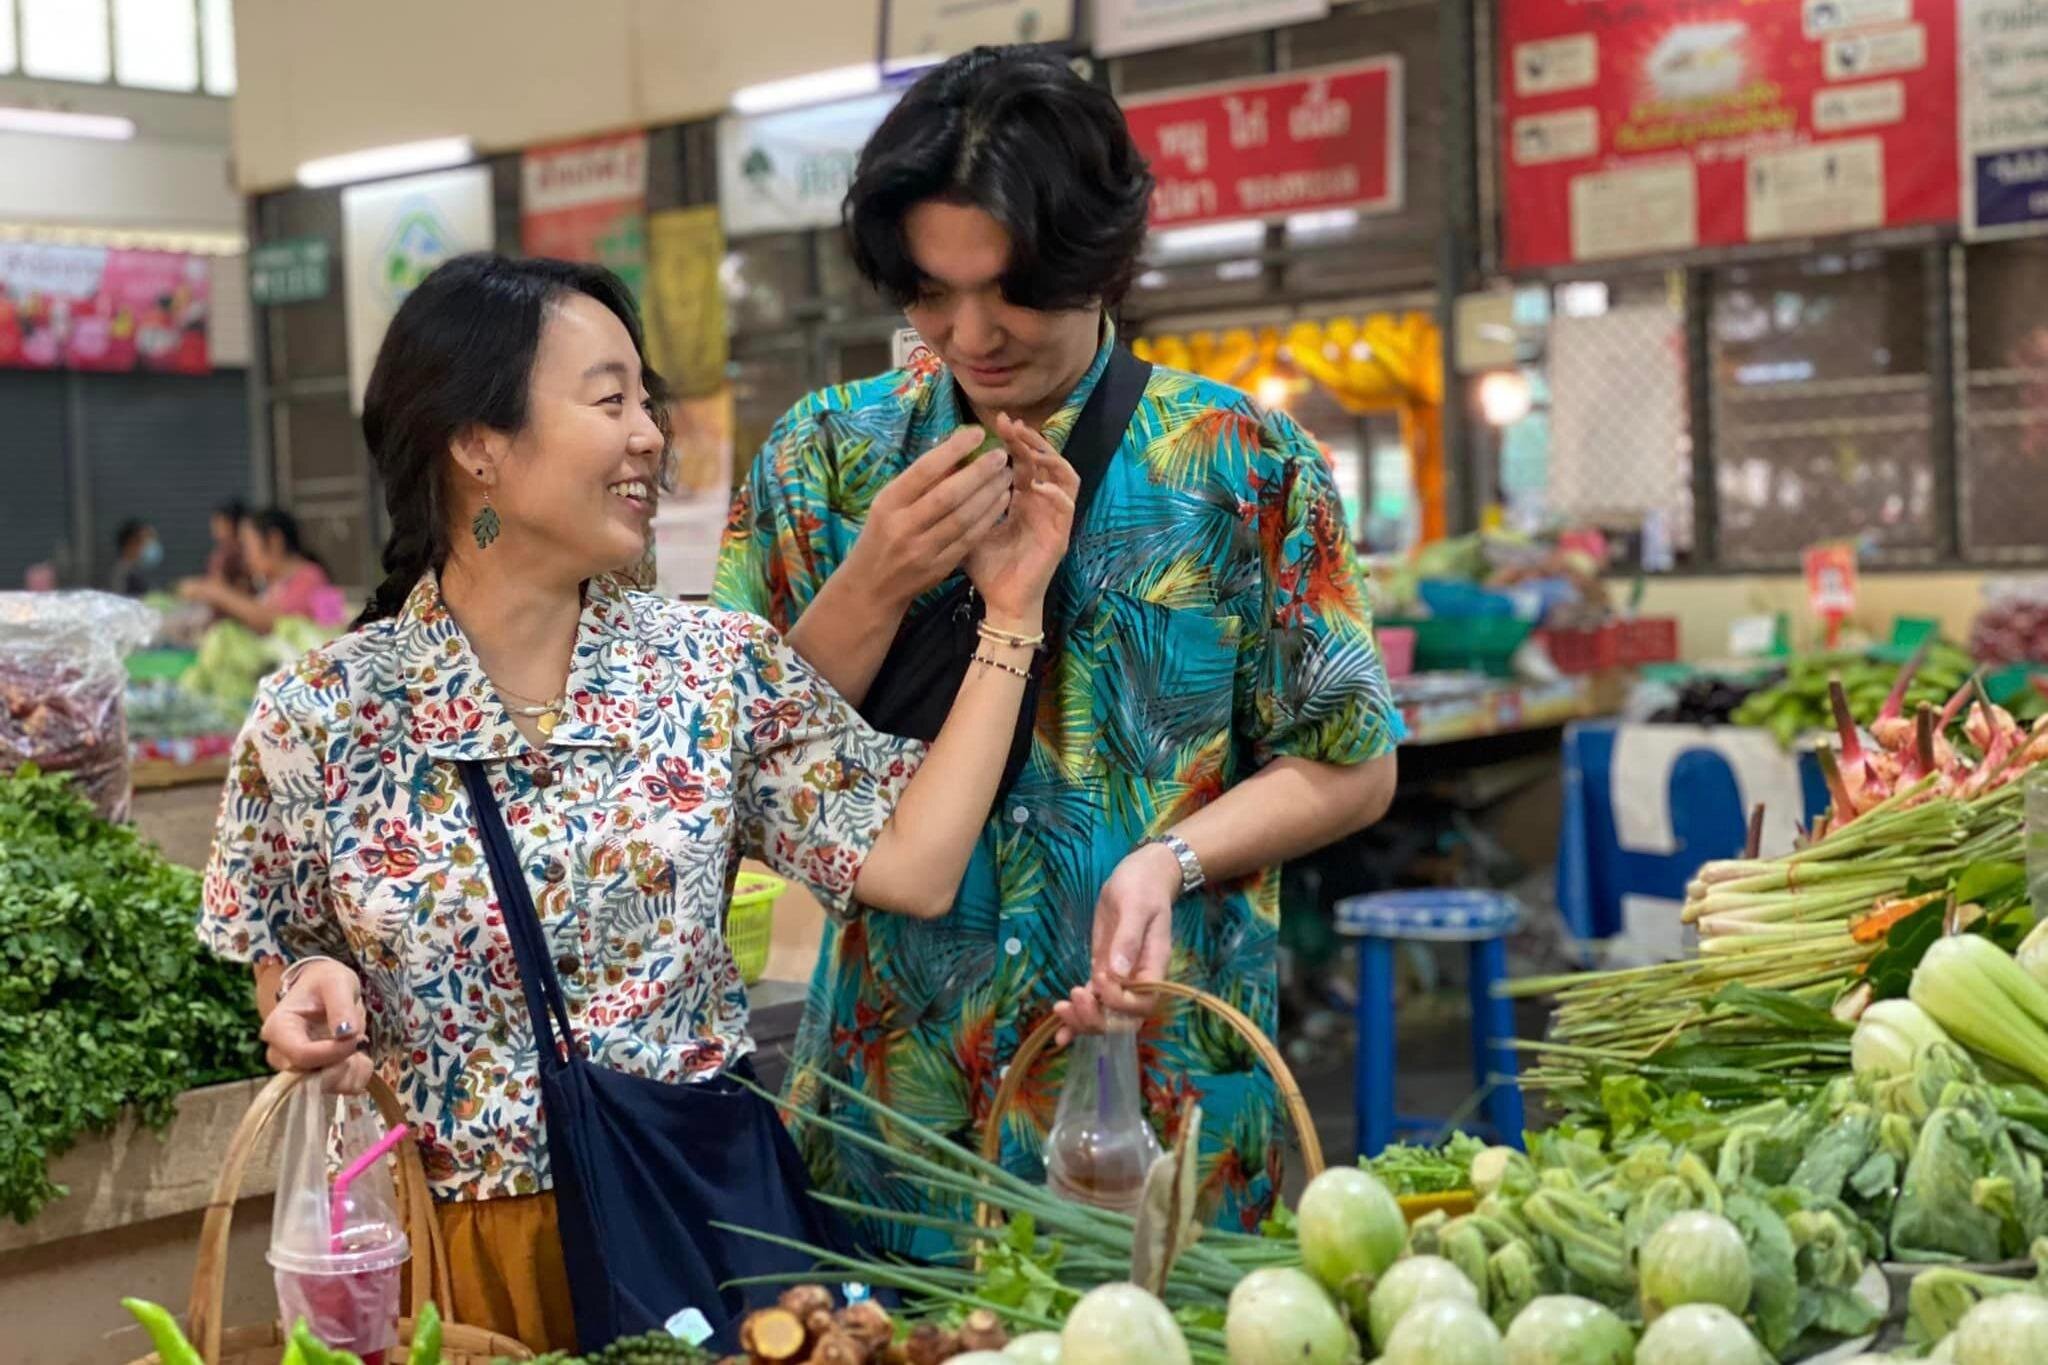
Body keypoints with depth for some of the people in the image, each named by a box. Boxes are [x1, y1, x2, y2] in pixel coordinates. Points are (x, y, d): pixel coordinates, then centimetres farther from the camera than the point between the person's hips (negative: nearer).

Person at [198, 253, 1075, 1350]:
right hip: (464, 1237, -1)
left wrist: (1010, 613, -11)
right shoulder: (317, 720, -8)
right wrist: (315, 996, -17)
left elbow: (912, 869, -12)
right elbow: (286, 970, 6)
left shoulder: (717, 666, -4)